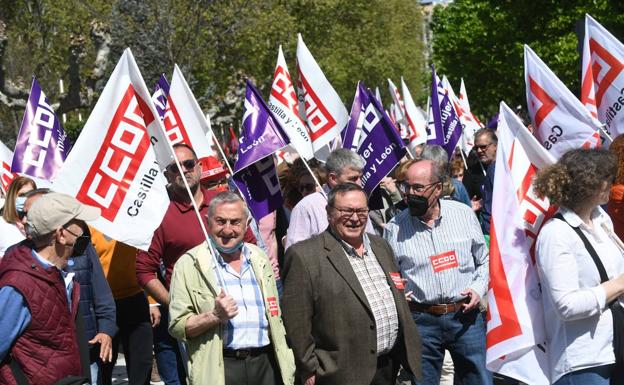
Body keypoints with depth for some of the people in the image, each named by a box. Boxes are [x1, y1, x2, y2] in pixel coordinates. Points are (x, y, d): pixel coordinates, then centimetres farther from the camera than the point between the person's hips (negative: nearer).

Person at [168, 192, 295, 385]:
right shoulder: (189, 265, -2)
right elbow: (177, 327, -5)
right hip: (219, 369, -4)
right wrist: (215, 316, -19)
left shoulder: (260, 259, 15)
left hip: (265, 364, 4)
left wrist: (286, 363, 14)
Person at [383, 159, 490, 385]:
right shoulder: (395, 228, 0)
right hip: (421, 321, 0)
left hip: (466, 316, 0)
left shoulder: (465, 214, 3)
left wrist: (478, 288, -3)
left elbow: (484, 261, 13)